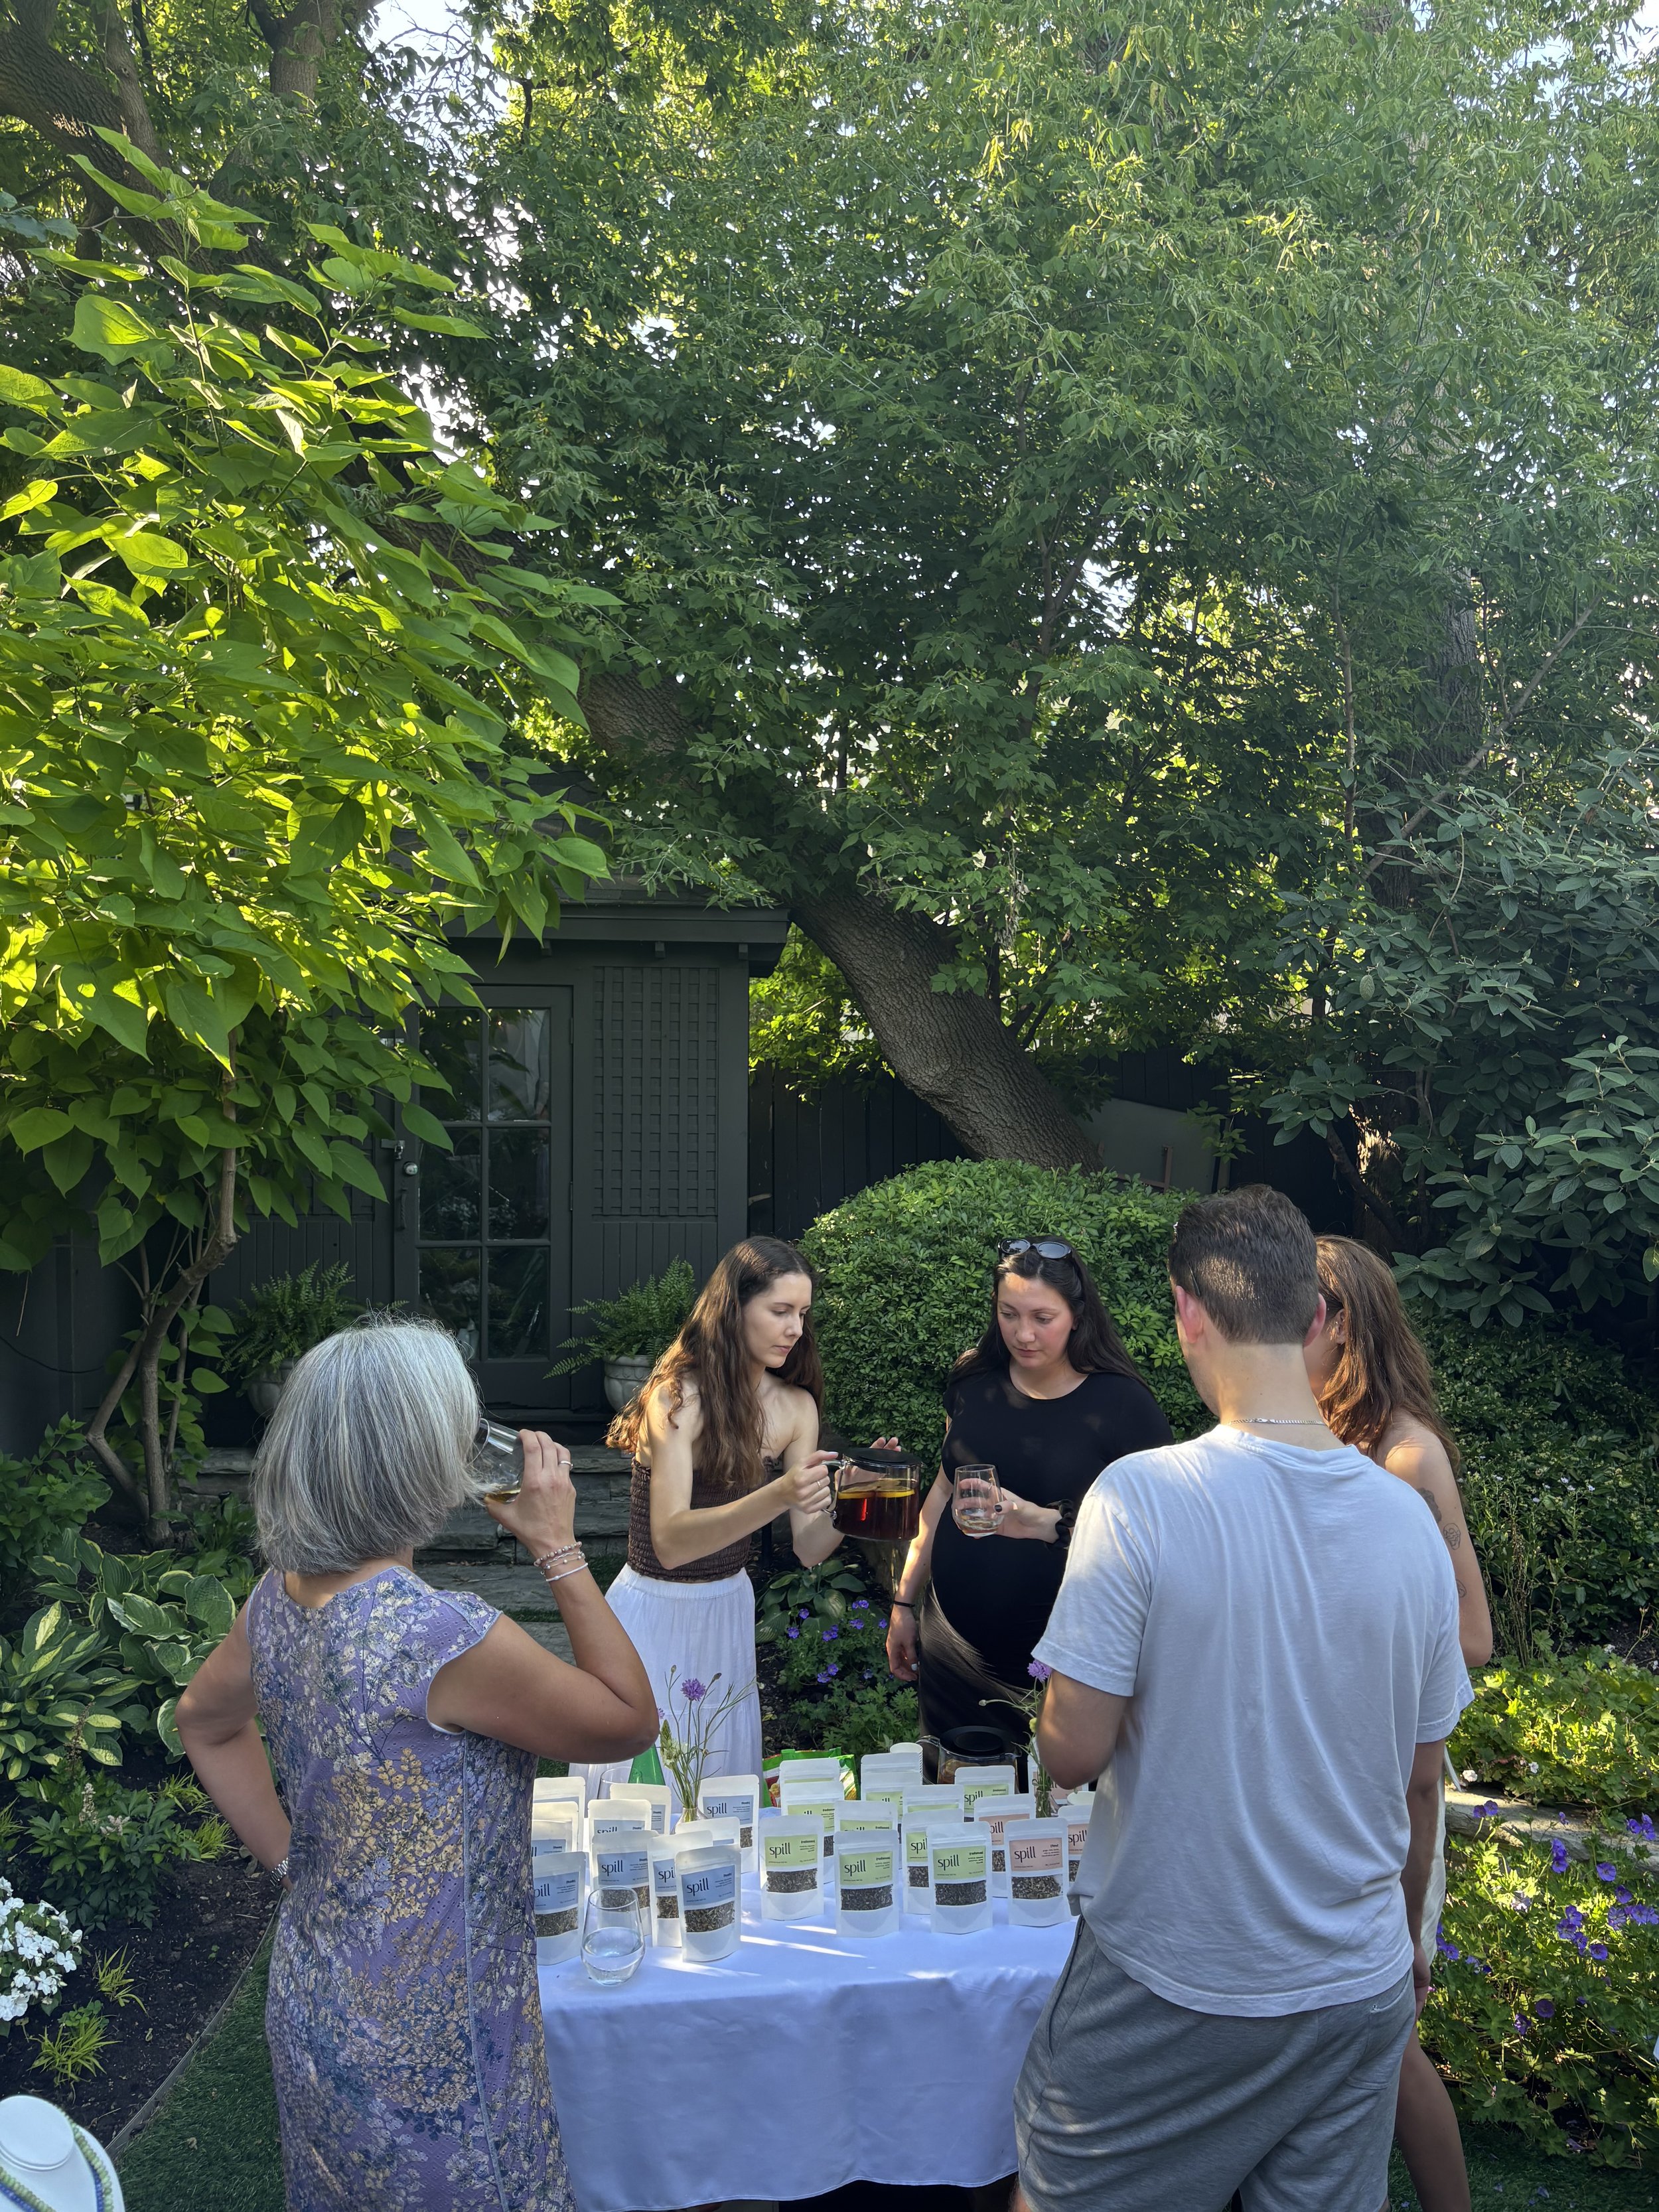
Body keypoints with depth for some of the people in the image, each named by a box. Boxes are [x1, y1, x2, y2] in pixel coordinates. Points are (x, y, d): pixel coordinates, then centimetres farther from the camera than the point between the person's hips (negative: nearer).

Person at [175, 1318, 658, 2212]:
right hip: (426, 2049, -7)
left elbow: (205, 1723, 13)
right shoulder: (443, 1638, -32)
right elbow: (630, 1721, -17)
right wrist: (559, 1547, -16)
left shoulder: (280, 1596, -7)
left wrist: (292, 1858, 11)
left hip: (313, 2004, 7)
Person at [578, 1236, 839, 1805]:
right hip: (657, 1615, -5)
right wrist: (777, 1496, -40)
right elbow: (671, 1541, -29)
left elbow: (809, 1550, -3)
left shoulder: (796, 1407, -2)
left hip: (729, 1612, 5)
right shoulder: (678, 1396, -19)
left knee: (726, 1769, 15)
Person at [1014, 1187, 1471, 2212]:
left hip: (1173, 1991, -4)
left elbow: (1074, 1751, -18)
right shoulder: (1410, 1519, -6)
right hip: (1362, 1992, 4)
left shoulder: (1140, 1498, -21)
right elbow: (1420, 1780, 5)